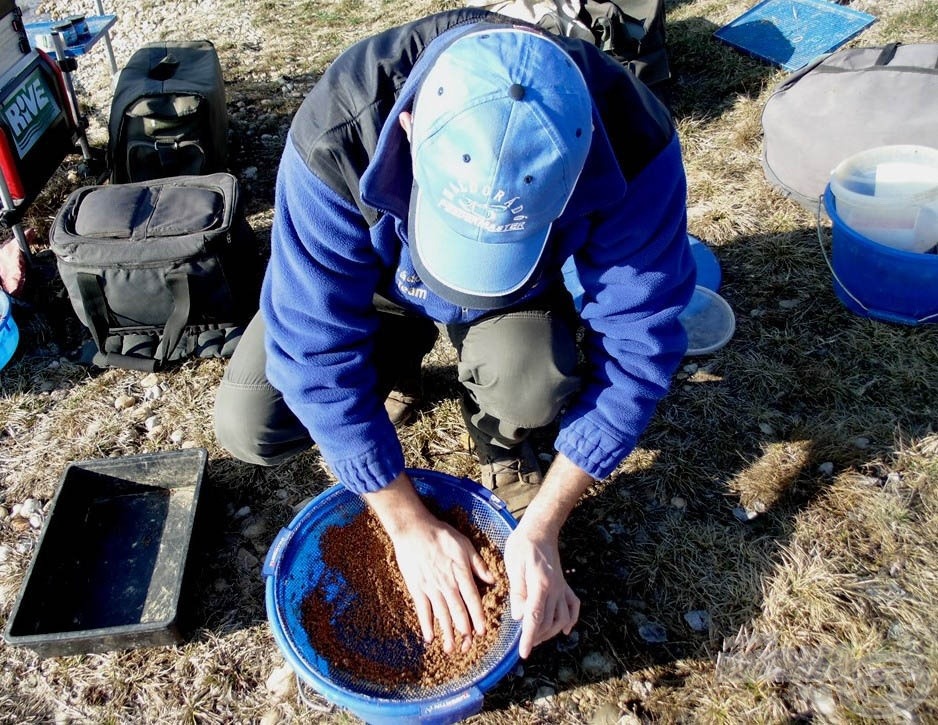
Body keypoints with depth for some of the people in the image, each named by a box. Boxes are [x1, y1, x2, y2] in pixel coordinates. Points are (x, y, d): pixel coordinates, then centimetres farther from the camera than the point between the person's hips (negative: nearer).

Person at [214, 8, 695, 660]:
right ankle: (397, 365, 15)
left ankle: (502, 444, 5)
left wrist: (540, 528, -27)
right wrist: (410, 526, -24)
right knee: (249, 428, -14)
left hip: (527, 287, 0)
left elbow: (636, 345, -26)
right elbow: (315, 346, -30)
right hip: (378, 280, 1)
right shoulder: (336, 135, -37)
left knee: (534, 380, -34)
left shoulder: (633, 143, -34)